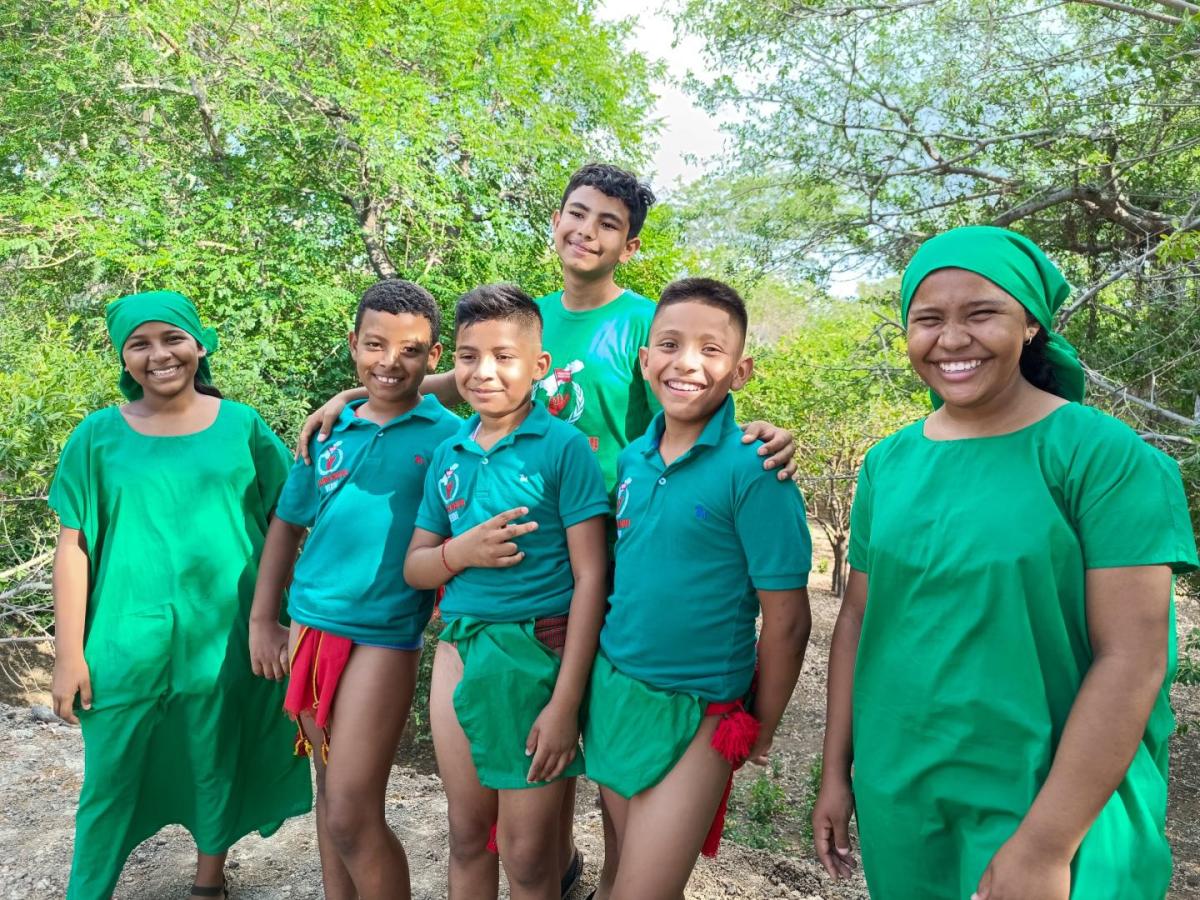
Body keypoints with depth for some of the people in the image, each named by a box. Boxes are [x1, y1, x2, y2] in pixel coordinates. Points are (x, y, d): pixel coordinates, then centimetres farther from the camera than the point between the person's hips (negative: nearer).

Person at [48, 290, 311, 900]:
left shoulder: (241, 425, 0)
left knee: (217, 766, 15)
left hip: (224, 636, 1)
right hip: (129, 640, 0)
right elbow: (74, 546, -1)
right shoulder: (100, 434, 0)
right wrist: (69, 654, -4)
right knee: (110, 776, 8)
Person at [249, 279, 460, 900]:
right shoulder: (329, 430, 6)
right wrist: (261, 620, 10)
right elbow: (287, 524, 13)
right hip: (310, 625, 5)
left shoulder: (449, 436, -8)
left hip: (384, 636, -5)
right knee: (329, 791, 19)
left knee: (352, 815, -3)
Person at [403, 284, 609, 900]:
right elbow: (414, 567, 12)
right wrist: (462, 551, -11)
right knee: (467, 835, 19)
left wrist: (566, 703, -14)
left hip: (538, 656, -4)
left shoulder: (563, 447, -9)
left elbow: (590, 577, -11)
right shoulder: (448, 456, 7)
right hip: (459, 649, 5)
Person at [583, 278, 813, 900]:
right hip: (612, 690, 6)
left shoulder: (752, 469, -18)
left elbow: (787, 620, -13)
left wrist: (761, 731, -3)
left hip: (694, 713, -5)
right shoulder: (632, 458, 0)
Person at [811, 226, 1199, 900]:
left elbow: (1132, 659, -16)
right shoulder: (888, 463, 1)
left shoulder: (1108, 457, -13)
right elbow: (859, 618, 6)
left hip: (1050, 800, -4)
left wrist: (1047, 845, -18)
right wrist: (837, 772, 7)